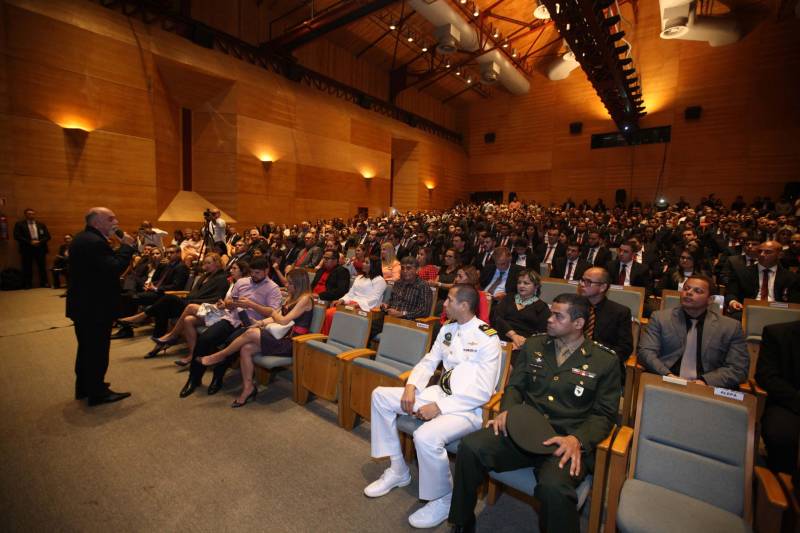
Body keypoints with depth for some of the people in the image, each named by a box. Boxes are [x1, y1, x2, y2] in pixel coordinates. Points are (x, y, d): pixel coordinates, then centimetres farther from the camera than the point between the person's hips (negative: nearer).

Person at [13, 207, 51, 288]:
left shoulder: (41, 224, 11)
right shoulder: (19, 224, 3)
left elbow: (47, 236, 8)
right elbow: (17, 236, -5)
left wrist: (40, 241, -9)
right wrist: (30, 242, -15)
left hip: (40, 248, 2)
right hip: (27, 248, -2)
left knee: (42, 266, 4)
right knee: (27, 267, 1)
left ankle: (44, 283, 9)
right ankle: (27, 284, 7)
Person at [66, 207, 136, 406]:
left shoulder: (81, 238, 11)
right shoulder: (95, 242, -23)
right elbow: (114, 268, -30)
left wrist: (122, 247, 3)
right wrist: (127, 246, -19)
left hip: (83, 304, 11)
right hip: (95, 307, -11)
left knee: (87, 347, 21)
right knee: (98, 350, 1)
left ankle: (84, 387, 35)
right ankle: (97, 393, 12)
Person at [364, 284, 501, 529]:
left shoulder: (487, 339, -17)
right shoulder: (447, 330, 6)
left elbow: (482, 392, -20)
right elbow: (428, 362, 11)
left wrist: (439, 407, -22)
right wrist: (411, 386, -8)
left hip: (468, 408, -8)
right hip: (440, 393, 8)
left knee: (425, 436, -35)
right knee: (380, 395, 1)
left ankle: (442, 501, -2)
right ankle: (397, 470, 13)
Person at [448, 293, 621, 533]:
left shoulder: (605, 361, 4)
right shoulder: (534, 345, 12)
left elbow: (605, 414, 3)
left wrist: (577, 439, -15)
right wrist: (507, 410, -7)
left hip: (567, 441, -3)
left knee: (553, 487, -36)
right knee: (469, 447, -22)